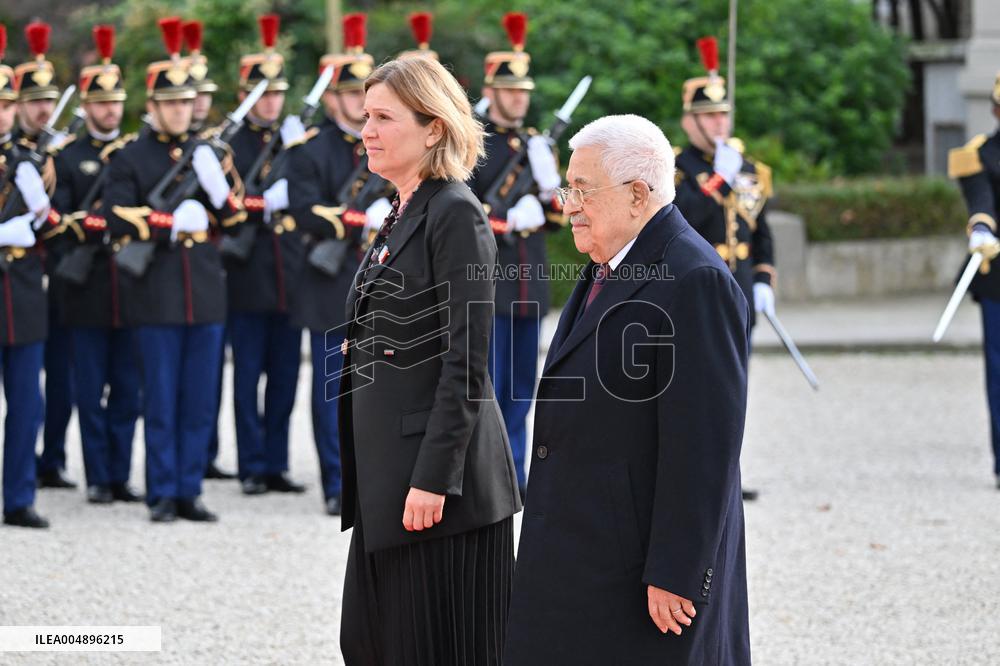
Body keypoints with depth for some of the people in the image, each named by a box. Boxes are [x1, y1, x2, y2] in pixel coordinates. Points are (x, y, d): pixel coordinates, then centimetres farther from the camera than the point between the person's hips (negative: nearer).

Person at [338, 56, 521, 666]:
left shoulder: (456, 215, -13)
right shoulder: (401, 218, 15)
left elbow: (466, 363, -18)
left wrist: (433, 479, -21)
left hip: (438, 476, -9)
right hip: (386, 476, 9)